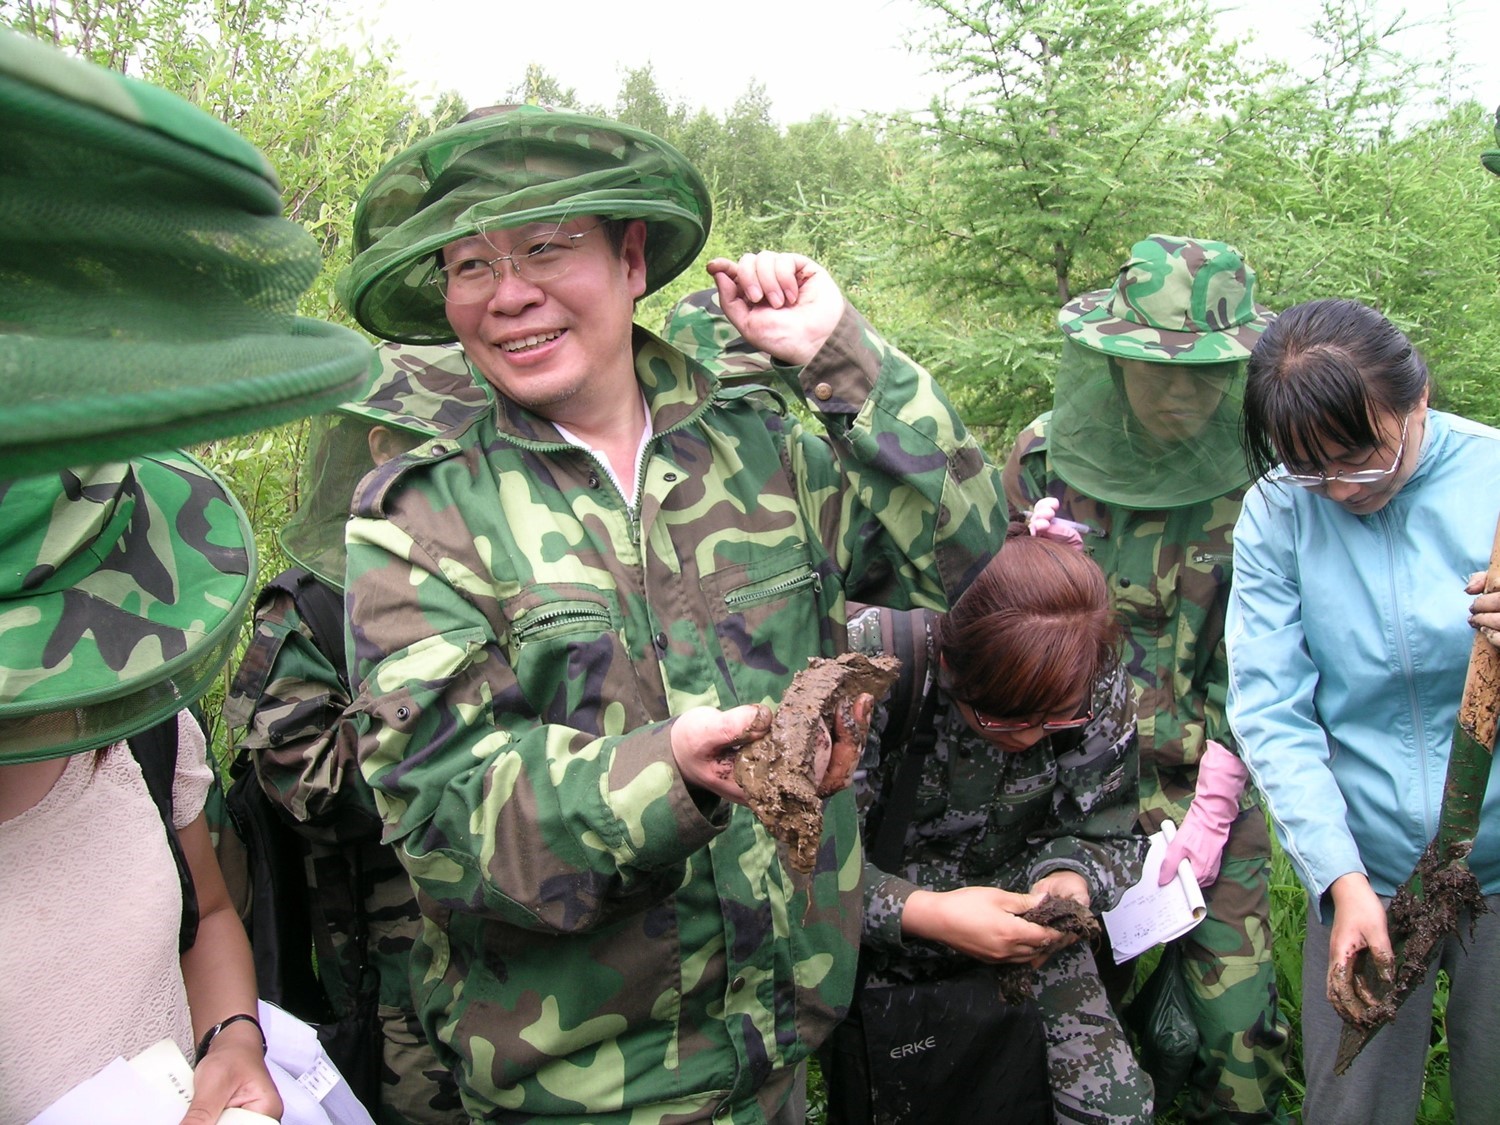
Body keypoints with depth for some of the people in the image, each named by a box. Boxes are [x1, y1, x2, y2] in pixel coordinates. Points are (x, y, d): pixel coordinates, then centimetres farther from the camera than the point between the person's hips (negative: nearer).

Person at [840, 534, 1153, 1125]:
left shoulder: (1098, 685, -16)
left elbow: (1106, 834, -4)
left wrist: (1071, 878, -26)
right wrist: (923, 913, -38)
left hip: (1023, 919, 3)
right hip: (885, 936, -2)